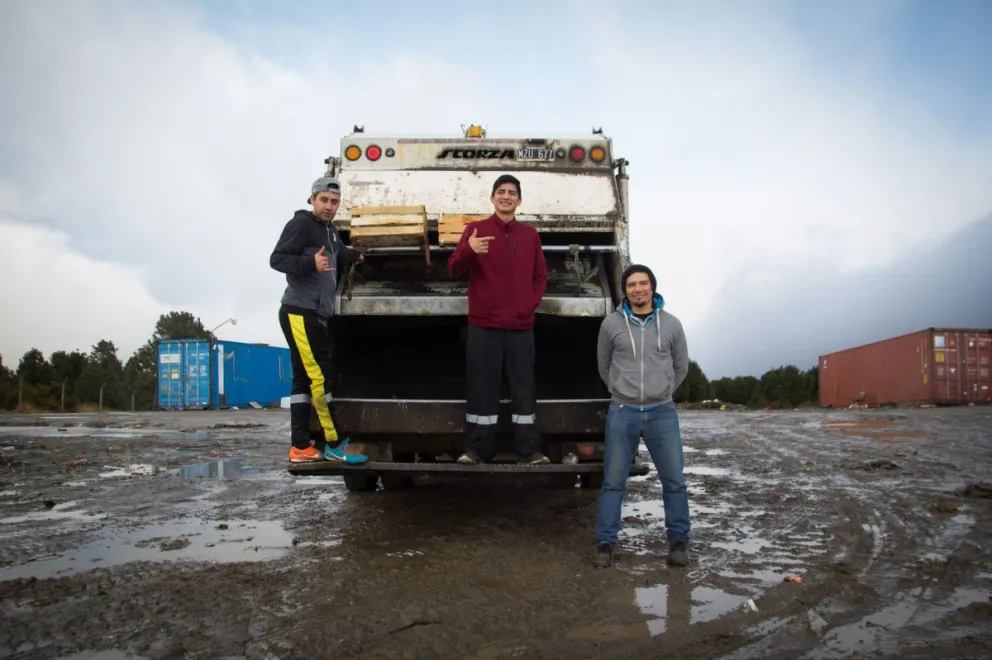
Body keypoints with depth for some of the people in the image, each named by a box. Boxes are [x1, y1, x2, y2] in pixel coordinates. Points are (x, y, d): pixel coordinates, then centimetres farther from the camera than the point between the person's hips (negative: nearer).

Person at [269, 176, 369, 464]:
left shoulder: (330, 230, 18)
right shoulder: (301, 224, -9)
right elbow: (277, 259, -19)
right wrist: (310, 262, -33)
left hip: (317, 315, 10)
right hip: (299, 314, -9)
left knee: (304, 378, 7)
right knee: (320, 376, -12)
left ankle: (301, 447, 9)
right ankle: (335, 445, -8)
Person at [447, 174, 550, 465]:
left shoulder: (530, 234, 12)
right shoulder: (475, 229, 4)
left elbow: (541, 275, 18)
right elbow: (454, 270, -5)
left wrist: (532, 302, 0)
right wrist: (468, 249, -26)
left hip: (521, 326, 2)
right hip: (483, 325, -2)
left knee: (524, 388, 4)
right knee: (482, 388, 0)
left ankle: (530, 450, 10)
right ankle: (476, 449, 8)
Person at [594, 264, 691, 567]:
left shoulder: (671, 324, 2)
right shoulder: (611, 324, -1)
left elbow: (681, 366, 16)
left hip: (662, 412, 1)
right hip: (622, 413, -1)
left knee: (674, 480, 5)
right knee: (613, 481, 3)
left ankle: (678, 541, 21)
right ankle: (605, 543, 13)